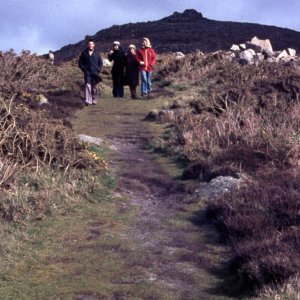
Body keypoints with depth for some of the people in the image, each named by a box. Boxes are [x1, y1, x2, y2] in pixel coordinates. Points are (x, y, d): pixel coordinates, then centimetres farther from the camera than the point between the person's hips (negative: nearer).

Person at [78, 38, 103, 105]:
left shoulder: (97, 53, 6)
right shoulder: (84, 53, 5)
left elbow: (100, 62, 11)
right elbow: (80, 62, 11)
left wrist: (98, 70, -1)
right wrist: (83, 69, -1)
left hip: (95, 73, 1)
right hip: (87, 72, -1)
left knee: (94, 87, 5)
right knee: (87, 85, -12)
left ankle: (94, 100, 15)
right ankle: (87, 100, -17)